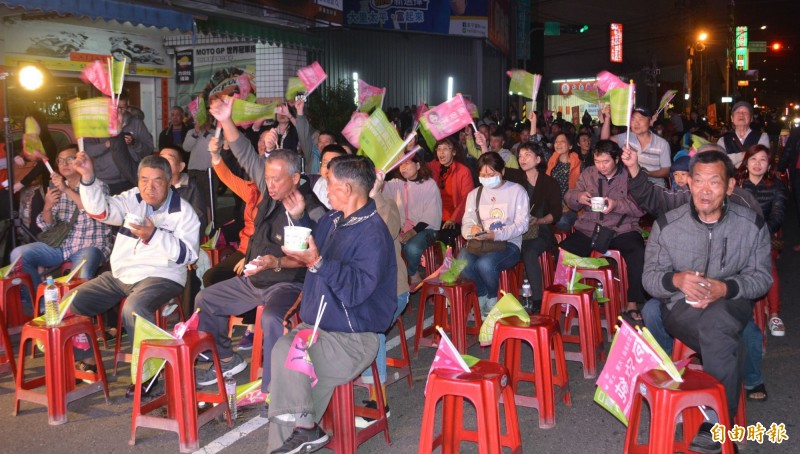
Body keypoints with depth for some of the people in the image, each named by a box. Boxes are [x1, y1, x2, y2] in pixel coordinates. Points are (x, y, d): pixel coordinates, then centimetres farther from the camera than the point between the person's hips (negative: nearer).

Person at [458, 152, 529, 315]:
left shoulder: (517, 191, 7)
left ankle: (492, 299, -4)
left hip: (508, 243, -3)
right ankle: (482, 296, -5)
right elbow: (465, 225, 13)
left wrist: (496, 235, -18)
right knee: (463, 262, -31)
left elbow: (522, 224, -4)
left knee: (485, 263, -35)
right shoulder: (474, 194, 21)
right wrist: (472, 230, -14)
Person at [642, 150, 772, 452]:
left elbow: (762, 277, 0)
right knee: (722, 341, -33)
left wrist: (724, 288, -20)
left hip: (731, 304, 1)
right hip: (681, 306, 0)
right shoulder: (667, 225, -5)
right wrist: (677, 280, -25)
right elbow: (649, 277, -1)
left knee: (715, 318, -36)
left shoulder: (752, 225, -3)